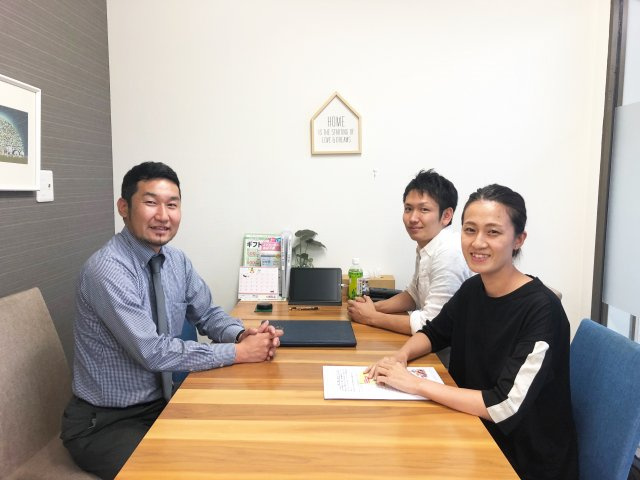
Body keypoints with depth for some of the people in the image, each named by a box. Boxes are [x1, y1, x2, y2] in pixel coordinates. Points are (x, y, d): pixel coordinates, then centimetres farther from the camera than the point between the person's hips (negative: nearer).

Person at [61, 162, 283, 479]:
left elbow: (207, 314, 8)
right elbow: (153, 352, -27)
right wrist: (238, 351, -24)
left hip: (161, 404, 7)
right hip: (104, 422, -6)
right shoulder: (107, 269, -24)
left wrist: (242, 334, -13)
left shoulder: (177, 261, -1)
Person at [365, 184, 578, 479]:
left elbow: (505, 406, -27)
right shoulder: (472, 289, -5)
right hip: (476, 438, 5)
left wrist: (415, 384, -24)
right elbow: (433, 333, 12)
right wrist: (400, 356, -8)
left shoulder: (542, 310, -24)